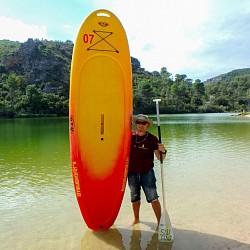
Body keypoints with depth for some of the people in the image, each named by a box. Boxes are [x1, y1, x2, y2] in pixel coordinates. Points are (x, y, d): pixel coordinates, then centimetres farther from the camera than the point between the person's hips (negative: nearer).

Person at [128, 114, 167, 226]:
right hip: (132, 173, 3)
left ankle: (160, 221, 11)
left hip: (147, 173, -3)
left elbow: (160, 158, -11)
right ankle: (136, 218, 38)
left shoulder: (152, 139, -8)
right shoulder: (130, 136, -1)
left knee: (153, 198, -4)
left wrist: (163, 151, -30)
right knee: (135, 198, 17)